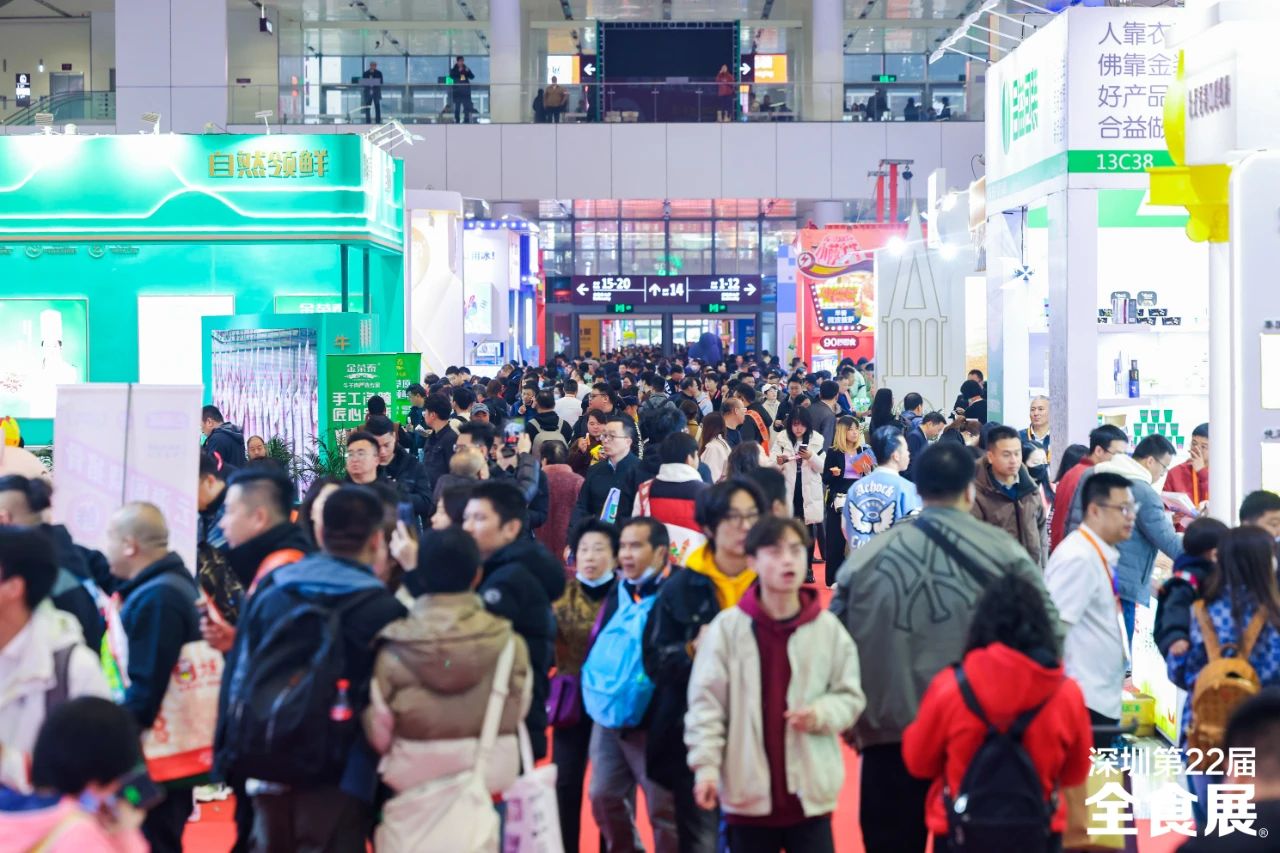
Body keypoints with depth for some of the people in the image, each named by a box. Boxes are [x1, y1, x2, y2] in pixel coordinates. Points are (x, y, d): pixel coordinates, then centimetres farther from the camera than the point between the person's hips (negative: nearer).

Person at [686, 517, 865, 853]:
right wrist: (706, 767, -11)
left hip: (810, 790, 0)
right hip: (748, 791, 0)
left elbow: (851, 696, 5)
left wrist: (821, 713, -15)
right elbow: (706, 704, -5)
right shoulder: (728, 626, -6)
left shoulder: (828, 628, -3)